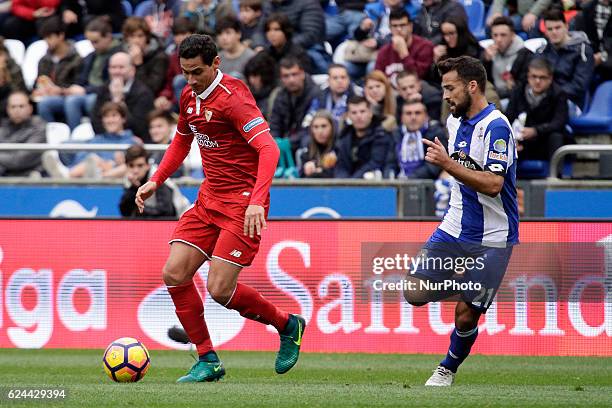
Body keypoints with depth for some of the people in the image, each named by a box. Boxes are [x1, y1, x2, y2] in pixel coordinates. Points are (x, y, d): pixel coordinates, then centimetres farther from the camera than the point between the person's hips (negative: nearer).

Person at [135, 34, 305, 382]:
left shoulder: (232, 97, -17)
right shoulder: (189, 97, 9)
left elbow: (269, 149, -25)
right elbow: (182, 141, 28)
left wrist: (257, 201, -35)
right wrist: (156, 181, 17)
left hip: (243, 203, -8)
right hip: (209, 199, 8)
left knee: (219, 289, -13)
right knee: (174, 275, -4)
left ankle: (288, 325, 12)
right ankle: (208, 361, 6)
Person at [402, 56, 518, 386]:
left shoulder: (496, 126, -18)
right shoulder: (455, 121, 9)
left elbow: (493, 184, -28)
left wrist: (448, 164, -31)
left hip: (491, 240, -7)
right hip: (454, 231, 7)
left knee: (465, 316, -2)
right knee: (415, 293, -7)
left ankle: (448, 370, 22)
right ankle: (464, 286, 19)